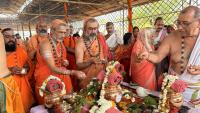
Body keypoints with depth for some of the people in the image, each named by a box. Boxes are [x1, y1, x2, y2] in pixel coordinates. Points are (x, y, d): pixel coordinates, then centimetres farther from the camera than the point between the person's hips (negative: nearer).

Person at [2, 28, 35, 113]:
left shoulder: (20, 50, 5)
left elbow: (28, 64, 10)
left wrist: (25, 70, -10)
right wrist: (9, 71, -18)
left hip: (22, 84, 2)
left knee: (25, 106, 12)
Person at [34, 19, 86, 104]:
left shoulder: (60, 43, 1)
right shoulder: (45, 45, -22)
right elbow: (53, 68, -30)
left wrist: (64, 63, -8)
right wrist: (73, 72, -39)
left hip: (61, 78, 6)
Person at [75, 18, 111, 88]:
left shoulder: (100, 38, 0)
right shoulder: (80, 42, -12)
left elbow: (106, 54, 11)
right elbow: (79, 65, -15)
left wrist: (105, 60, -8)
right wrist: (91, 61, -30)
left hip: (101, 72, 3)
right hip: (87, 76, -3)